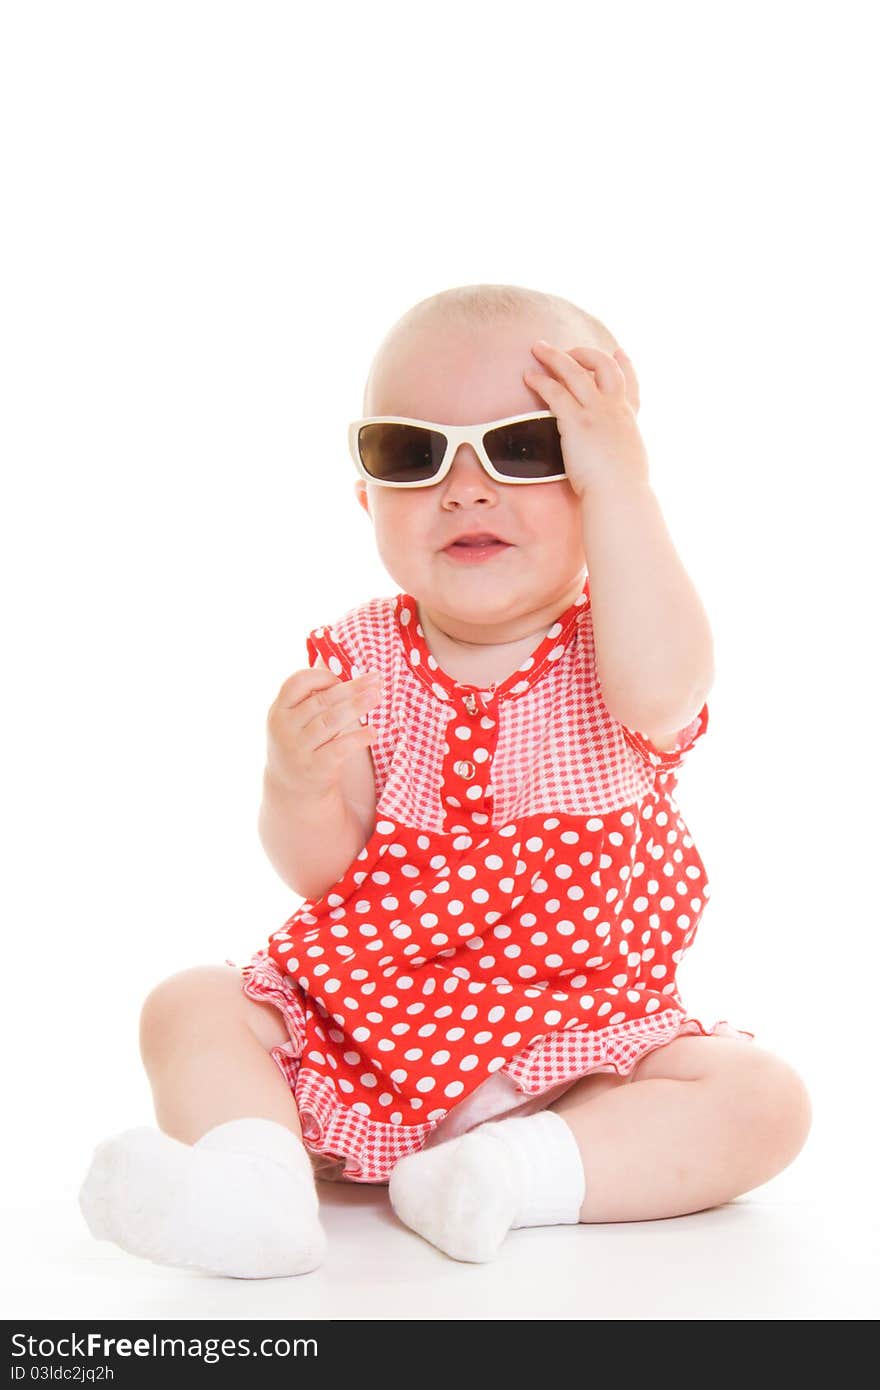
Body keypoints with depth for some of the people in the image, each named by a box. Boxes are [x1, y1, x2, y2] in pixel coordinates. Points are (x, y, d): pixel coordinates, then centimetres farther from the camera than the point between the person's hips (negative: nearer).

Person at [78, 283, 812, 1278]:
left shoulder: (612, 649, -7)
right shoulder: (357, 659, -4)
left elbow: (658, 687, -34)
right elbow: (320, 867, -9)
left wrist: (620, 486, -28)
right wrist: (297, 783, -33)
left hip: (571, 1042, -1)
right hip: (353, 1027, 2)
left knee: (760, 1100, -20)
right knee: (190, 1008, -11)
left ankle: (524, 1171, -25)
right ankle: (256, 1181, -31)